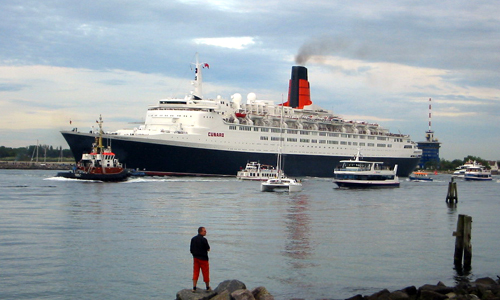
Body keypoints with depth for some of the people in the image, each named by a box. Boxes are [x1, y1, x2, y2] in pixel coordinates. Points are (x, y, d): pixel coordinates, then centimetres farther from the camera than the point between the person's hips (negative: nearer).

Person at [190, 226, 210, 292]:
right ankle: (208, 287, 18)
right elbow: (208, 249, -11)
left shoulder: (193, 239, 4)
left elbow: (191, 250, 6)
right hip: (203, 258, -6)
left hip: (195, 258, 6)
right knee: (205, 273, 7)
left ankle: (194, 287, 3)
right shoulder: (203, 240, -16)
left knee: (195, 273, 9)